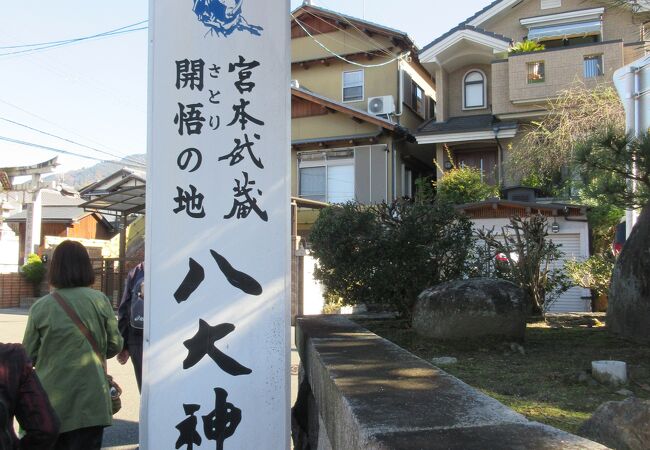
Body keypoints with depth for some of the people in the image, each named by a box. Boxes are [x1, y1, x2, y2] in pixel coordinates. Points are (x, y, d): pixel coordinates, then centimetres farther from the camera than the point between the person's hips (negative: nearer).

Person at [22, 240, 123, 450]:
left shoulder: (40, 307, -6)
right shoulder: (99, 300, -6)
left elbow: (28, 355, 1)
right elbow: (115, 345, 0)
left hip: (51, 401, 1)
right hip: (90, 400, -1)